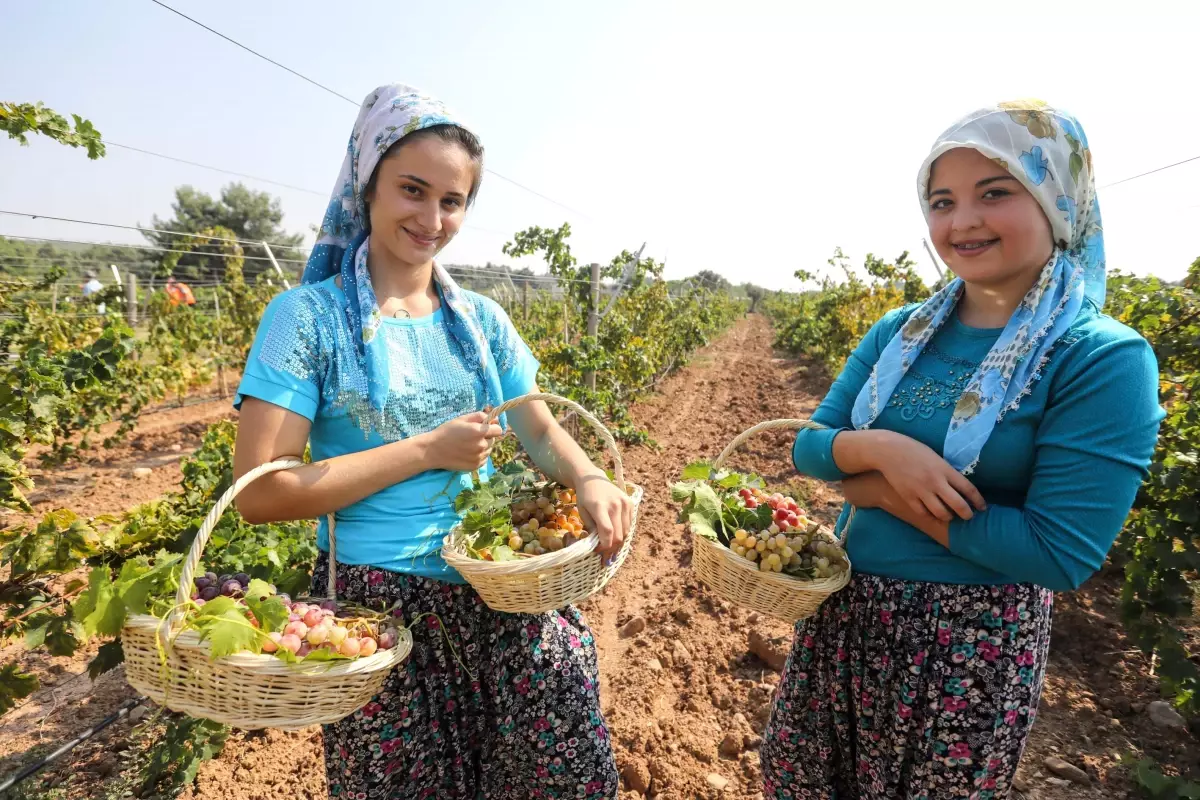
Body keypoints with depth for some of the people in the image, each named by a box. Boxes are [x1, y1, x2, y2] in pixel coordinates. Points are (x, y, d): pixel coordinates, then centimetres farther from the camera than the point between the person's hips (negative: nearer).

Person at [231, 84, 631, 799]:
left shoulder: (481, 319, 6)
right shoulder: (309, 316, -7)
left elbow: (540, 428, 7)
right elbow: (261, 494, -13)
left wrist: (590, 480, -15)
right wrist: (428, 450, -15)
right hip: (379, 601, -3)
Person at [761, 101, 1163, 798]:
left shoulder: (1103, 357, -16)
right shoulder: (900, 332, -1)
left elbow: (1061, 553, -21)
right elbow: (809, 447, -1)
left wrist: (879, 491, -18)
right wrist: (879, 449, -23)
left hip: (974, 639, -5)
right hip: (845, 607, 5)